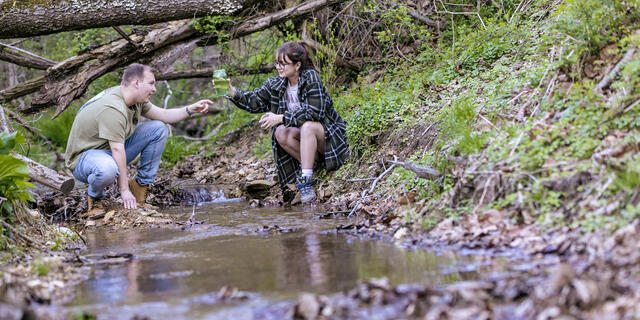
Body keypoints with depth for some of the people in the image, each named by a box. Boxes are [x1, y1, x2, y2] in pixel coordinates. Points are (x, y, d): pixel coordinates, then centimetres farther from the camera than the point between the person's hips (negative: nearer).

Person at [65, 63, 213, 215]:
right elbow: (117, 150, -32)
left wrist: (191, 109, -4)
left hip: (113, 148, 9)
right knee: (107, 169, -45)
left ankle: (141, 185, 5)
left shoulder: (136, 100, -1)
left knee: (158, 129, 0)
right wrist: (124, 191, -30)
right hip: (85, 155, -9)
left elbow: (163, 115, 12)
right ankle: (94, 197, -9)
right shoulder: (113, 108, -31)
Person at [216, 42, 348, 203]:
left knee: (307, 126, -35)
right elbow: (255, 101, -1)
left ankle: (306, 180, -36)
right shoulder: (276, 84, 1)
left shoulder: (310, 77, -17)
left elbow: (314, 111, -26)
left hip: (330, 134, -6)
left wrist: (280, 118, -27)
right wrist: (232, 92, -19)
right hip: (305, 136, 6)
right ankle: (312, 163, -8)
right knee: (281, 133, -22)